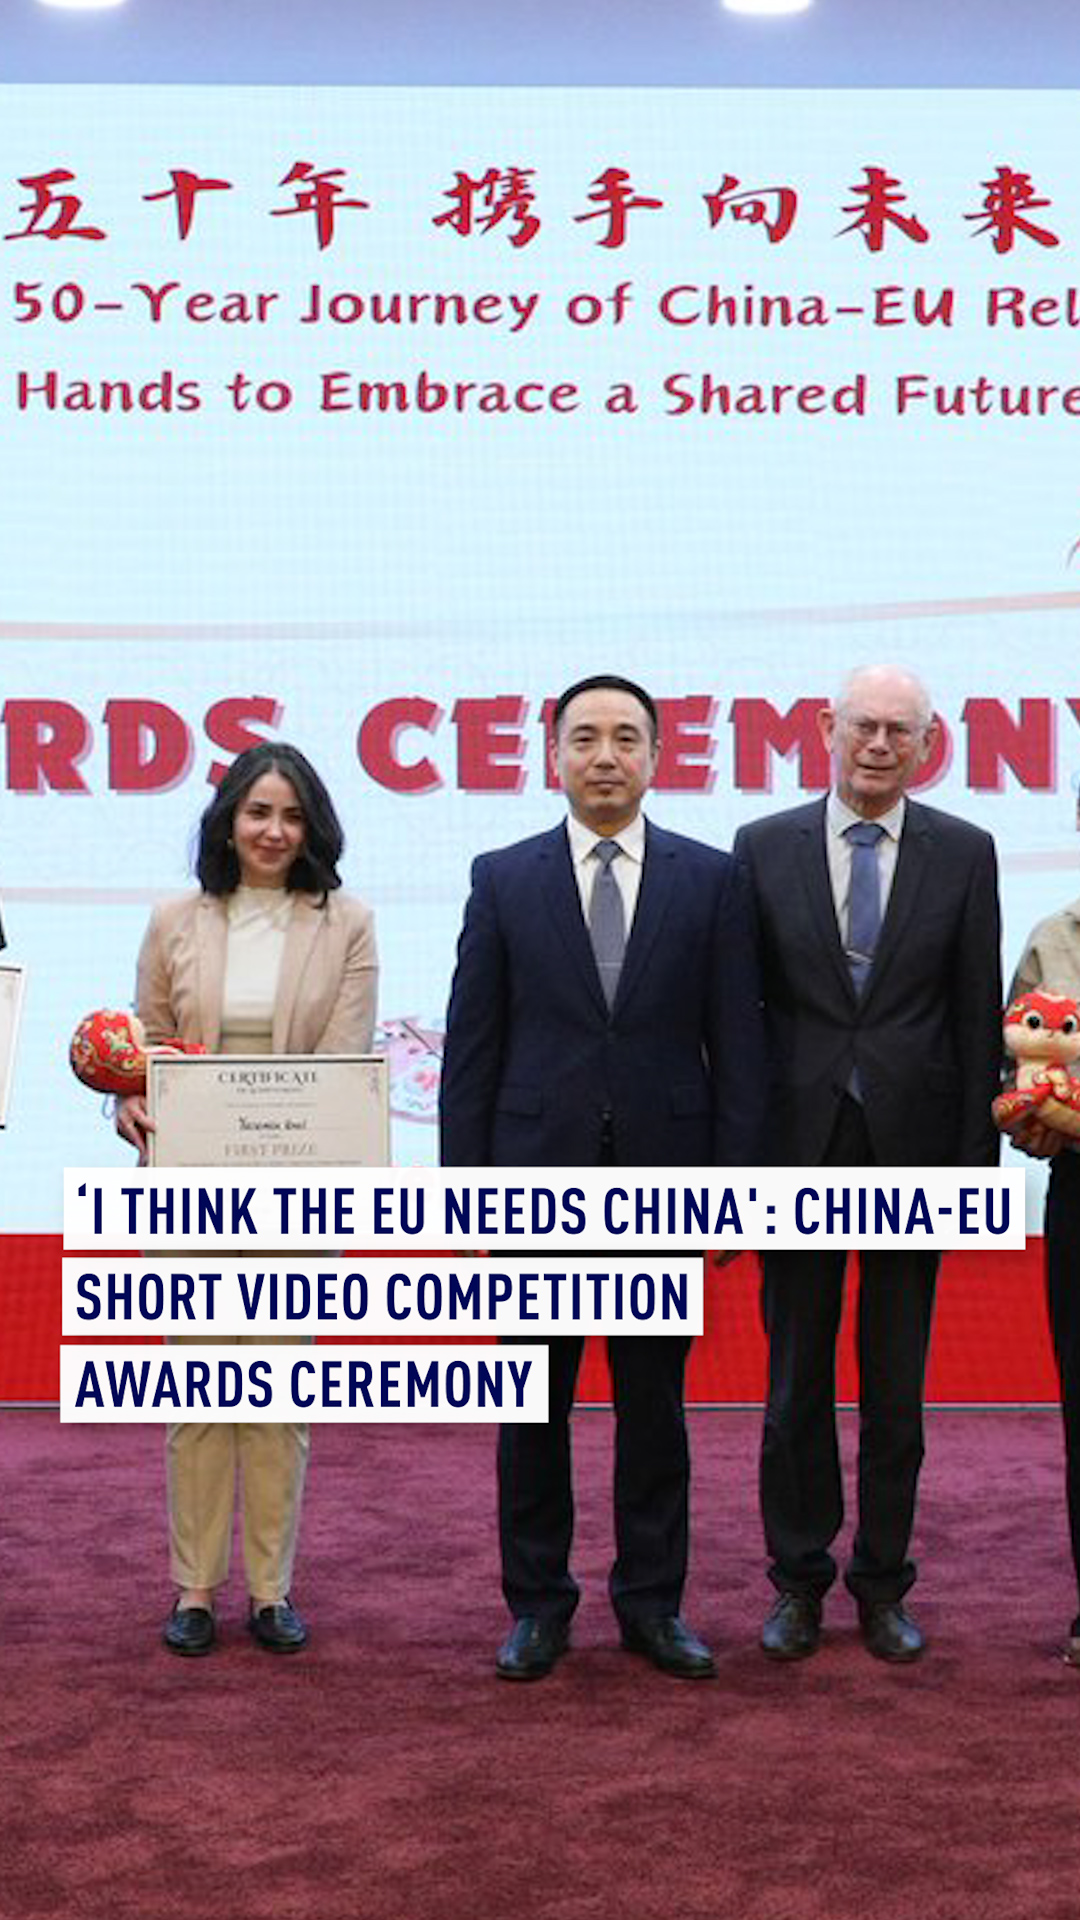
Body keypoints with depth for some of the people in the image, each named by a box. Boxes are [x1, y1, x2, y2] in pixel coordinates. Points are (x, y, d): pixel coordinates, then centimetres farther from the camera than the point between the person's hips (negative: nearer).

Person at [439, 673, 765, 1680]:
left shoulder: (711, 880, 3)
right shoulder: (503, 879, 4)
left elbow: (736, 1042, 2)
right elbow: (472, 1045, 3)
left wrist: (736, 1181, -4)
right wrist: (464, 1183, -3)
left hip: (664, 1178, 0)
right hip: (538, 1177, 0)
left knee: (654, 1402, 9)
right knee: (533, 1406, 7)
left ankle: (651, 1600, 21)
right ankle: (538, 1604, 20)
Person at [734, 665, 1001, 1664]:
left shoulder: (964, 853, 2)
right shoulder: (764, 848, 2)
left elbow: (978, 1016, 2)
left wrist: (977, 1160, -3)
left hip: (910, 1147, 0)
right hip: (798, 1144, 0)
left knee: (897, 1383, 9)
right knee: (796, 1375, 9)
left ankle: (883, 1583, 21)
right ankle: (799, 1580, 22)